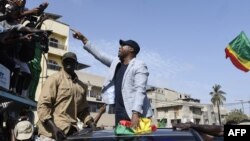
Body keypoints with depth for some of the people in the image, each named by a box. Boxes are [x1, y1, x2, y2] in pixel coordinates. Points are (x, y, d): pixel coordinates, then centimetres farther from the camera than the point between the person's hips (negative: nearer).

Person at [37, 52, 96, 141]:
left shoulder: (82, 86, 13)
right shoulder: (55, 79, -2)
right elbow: (43, 105, -9)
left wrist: (92, 125, 3)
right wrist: (54, 127, -20)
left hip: (71, 132, 5)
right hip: (52, 132, -5)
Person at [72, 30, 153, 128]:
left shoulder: (139, 66, -7)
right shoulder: (116, 62, 16)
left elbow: (140, 90, -18)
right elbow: (99, 56, 20)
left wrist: (135, 113, -29)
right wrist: (84, 39, 17)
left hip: (135, 113, -6)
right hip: (120, 113, 7)